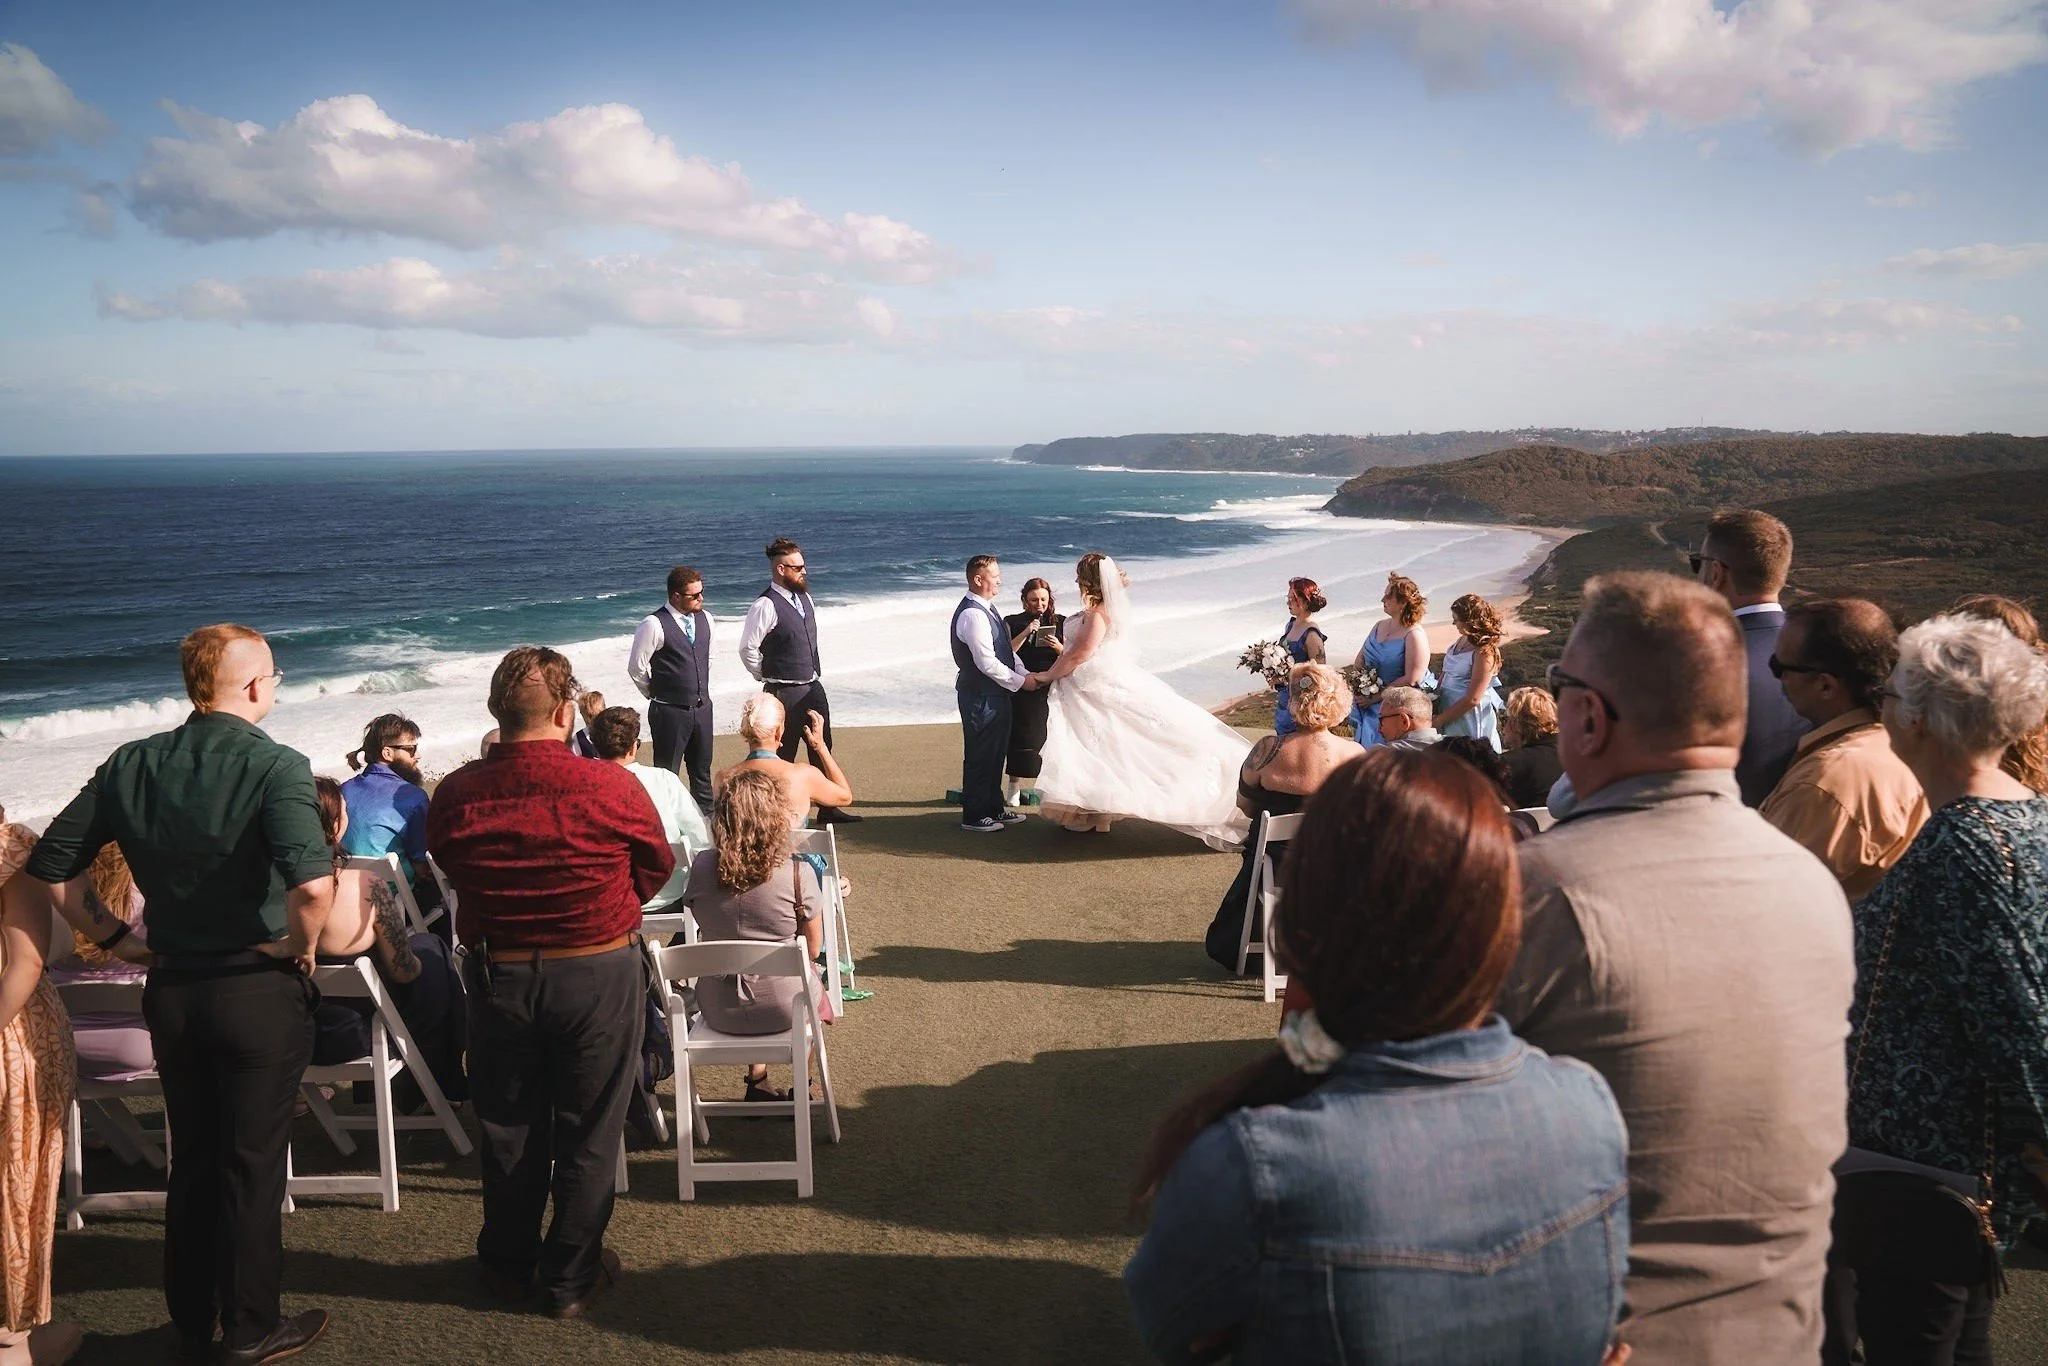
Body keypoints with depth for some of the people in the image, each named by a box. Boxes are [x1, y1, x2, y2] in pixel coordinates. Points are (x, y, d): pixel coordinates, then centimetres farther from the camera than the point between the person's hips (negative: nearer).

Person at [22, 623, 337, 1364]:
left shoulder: (131, 765, 0)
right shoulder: (274, 765, -19)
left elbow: (51, 869, 3)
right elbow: (313, 884, -34)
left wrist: (109, 935, 11)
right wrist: (300, 947, -16)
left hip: (170, 990, 5)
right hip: (258, 991, -5)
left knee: (190, 1158, 19)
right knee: (252, 1163, 8)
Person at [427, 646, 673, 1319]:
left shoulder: (453, 794, -13)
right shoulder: (610, 787, -20)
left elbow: (449, 867, 6)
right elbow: (656, 865, -2)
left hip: (496, 975, 3)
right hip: (599, 973, -2)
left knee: (507, 1126, 20)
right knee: (587, 1131, 14)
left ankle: (509, 1264, 37)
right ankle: (572, 1277, 26)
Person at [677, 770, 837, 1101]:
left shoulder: (701, 867, -13)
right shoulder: (799, 874, -20)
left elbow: (705, 931, 4)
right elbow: (812, 949, -8)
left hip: (718, 1010, 2)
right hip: (782, 1008, -2)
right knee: (813, 986, 33)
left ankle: (758, 1082, 40)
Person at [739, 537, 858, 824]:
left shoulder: (804, 598, 9)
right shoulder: (766, 606, -17)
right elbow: (748, 649, -16)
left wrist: (817, 671, 14)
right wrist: (769, 678, -5)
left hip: (813, 687, 8)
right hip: (785, 692, -8)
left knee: (822, 748, 13)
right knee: (783, 756, 1)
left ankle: (829, 808, 23)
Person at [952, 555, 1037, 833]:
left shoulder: (987, 609, 12)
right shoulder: (972, 615, -21)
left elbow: (1005, 650, 16)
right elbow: (987, 662, -24)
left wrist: (1025, 674, 2)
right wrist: (1021, 681, -15)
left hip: (996, 694, 10)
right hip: (980, 696, -10)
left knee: (996, 753, 19)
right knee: (980, 755, 0)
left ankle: (994, 807, 32)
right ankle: (974, 816, 10)